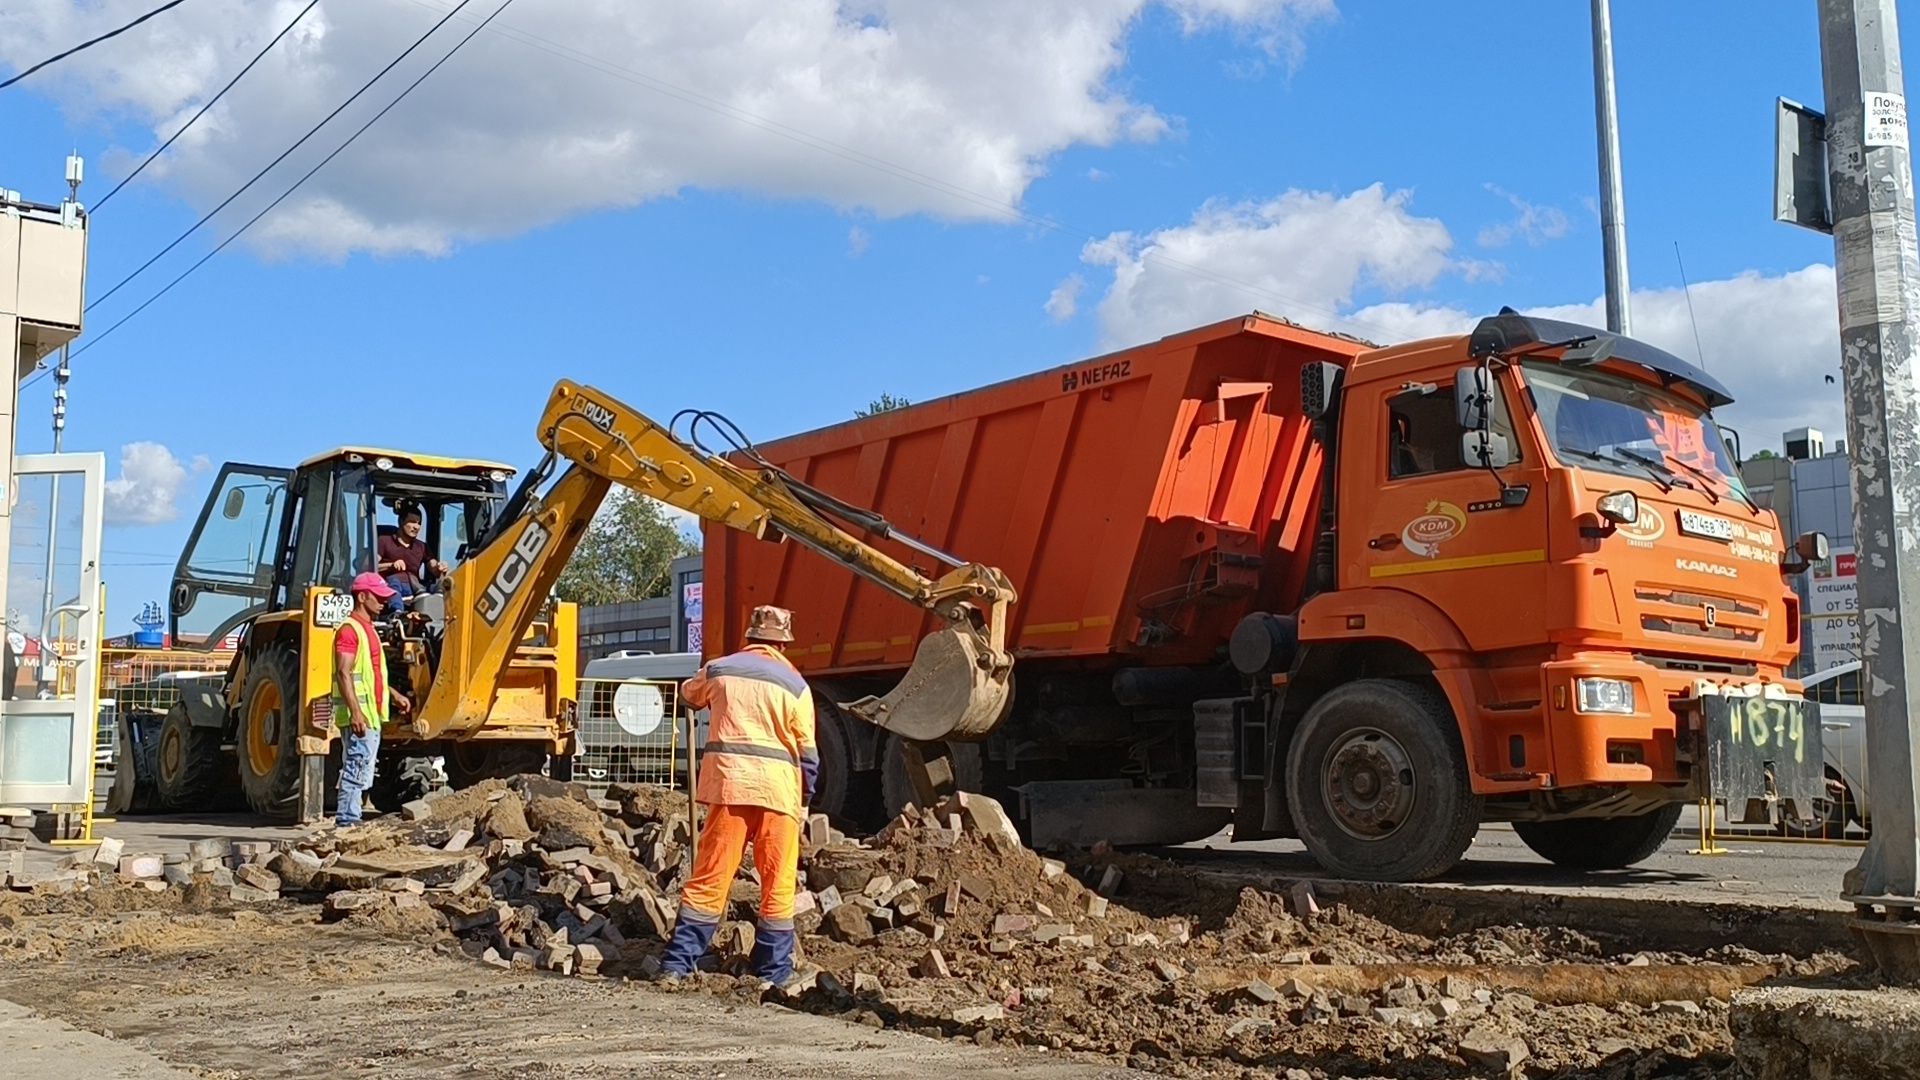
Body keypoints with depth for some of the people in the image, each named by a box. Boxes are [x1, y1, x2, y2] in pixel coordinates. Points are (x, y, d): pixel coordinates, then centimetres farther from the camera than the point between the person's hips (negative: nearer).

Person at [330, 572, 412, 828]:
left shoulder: (367, 629, 20)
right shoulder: (349, 629, -11)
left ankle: (350, 821, 17)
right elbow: (344, 674, -20)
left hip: (371, 716, 10)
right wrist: (356, 712, -26)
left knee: (361, 775, 12)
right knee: (356, 770, -10)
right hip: (359, 717, -10)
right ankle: (347, 822, -8)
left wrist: (394, 694, 24)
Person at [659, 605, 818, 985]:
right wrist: (805, 799, 14)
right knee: (778, 885, 7)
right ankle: (773, 972, 11)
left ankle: (677, 963, 6)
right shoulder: (794, 684, 3)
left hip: (728, 781, 2)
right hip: (778, 786, -2)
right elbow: (808, 753, 3)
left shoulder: (719, 670, 9)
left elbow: (689, 694, 32)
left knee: (709, 878, 6)